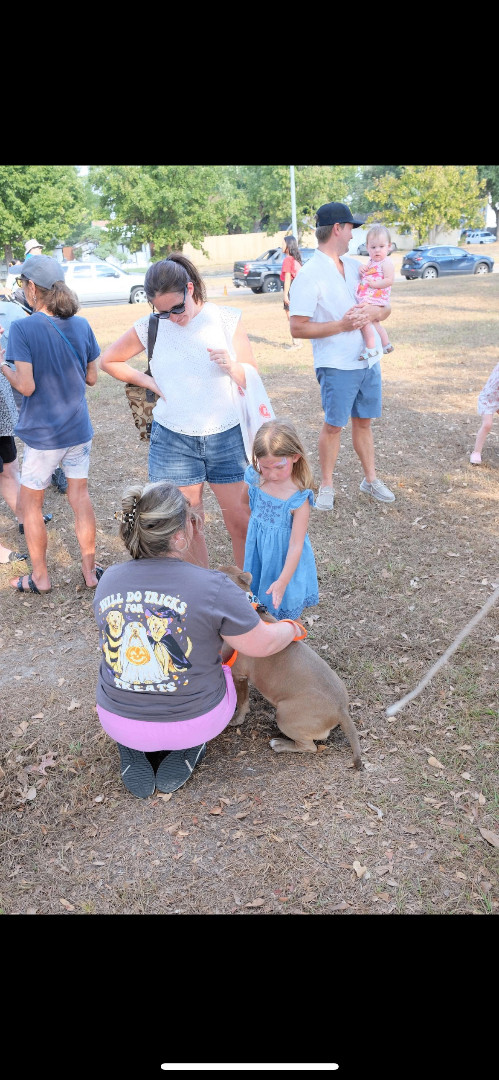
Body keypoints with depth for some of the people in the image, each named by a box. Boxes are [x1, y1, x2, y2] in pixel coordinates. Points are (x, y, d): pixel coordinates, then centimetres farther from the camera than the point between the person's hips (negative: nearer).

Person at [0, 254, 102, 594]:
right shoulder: (81, 325, -2)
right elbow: (91, 378, 4)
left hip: (43, 435, -4)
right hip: (79, 429, 5)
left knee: (30, 503, 13)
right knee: (80, 496, 16)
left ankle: (40, 577, 23)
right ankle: (90, 570, 24)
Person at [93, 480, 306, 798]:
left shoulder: (108, 580, -9)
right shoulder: (213, 587, -24)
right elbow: (261, 645, -12)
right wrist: (292, 628, 11)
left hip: (117, 720, 3)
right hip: (195, 721, -3)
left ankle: (134, 750, 13)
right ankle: (185, 749, 9)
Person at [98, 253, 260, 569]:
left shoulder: (227, 319, -3)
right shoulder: (149, 327, -1)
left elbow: (253, 376, 1)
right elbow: (109, 360, 13)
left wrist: (232, 367, -20)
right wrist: (148, 381, 1)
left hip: (227, 438, 0)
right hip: (173, 442, 1)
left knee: (243, 524, 3)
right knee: (189, 528, 9)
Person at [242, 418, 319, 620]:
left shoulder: (298, 498, -27)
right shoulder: (255, 480, -13)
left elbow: (295, 545, -25)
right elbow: (246, 500, 13)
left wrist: (282, 581, -27)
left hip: (285, 559, -4)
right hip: (258, 554, 5)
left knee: (285, 608, 11)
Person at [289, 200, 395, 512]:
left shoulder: (355, 266, 10)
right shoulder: (309, 275, -11)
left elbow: (387, 307, 13)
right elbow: (298, 328, -16)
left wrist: (375, 313, -11)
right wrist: (341, 325, -18)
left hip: (369, 360, 6)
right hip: (337, 365, -6)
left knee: (364, 421, 14)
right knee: (333, 426, 3)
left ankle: (371, 479, 27)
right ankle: (327, 485, 19)